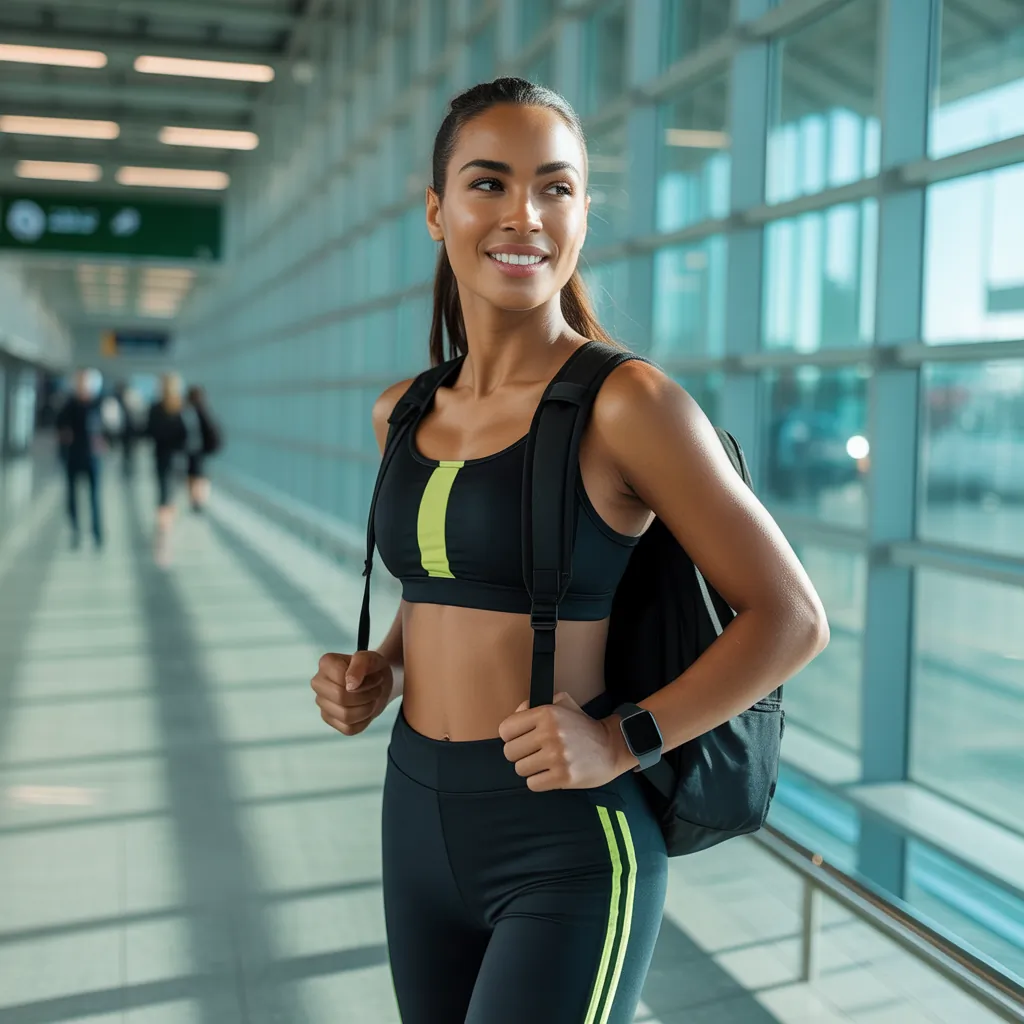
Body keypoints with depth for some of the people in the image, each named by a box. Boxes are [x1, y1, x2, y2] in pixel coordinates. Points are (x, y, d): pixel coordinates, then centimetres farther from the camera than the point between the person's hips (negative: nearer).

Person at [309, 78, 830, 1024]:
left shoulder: (625, 403, -14)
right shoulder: (403, 414, 5)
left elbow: (792, 618, -10)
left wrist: (618, 744, -17)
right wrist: (381, 671, 3)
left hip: (567, 850, -6)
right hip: (418, 826, 6)